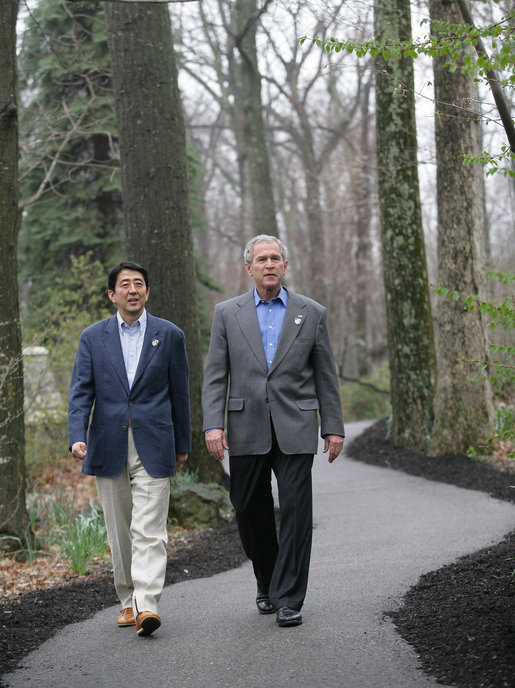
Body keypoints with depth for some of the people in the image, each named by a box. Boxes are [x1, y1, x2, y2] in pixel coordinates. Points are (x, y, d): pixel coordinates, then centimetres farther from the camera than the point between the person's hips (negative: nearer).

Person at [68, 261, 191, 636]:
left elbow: (179, 394, 8)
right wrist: (77, 437, -13)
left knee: (149, 531, -10)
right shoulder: (93, 337, 7)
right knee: (119, 533, 10)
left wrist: (182, 444, 11)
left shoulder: (170, 335, 4)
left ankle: (147, 605, -15)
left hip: (153, 447, -2)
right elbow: (81, 391, 1)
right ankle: (128, 600, 21)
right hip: (109, 447, 2)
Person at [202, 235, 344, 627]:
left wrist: (334, 427, 4)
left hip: (294, 429, -1)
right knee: (250, 511, 6)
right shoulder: (228, 314, 7)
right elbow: (215, 375, 4)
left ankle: (289, 599, -1)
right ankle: (267, 583, 28)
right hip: (246, 429, 1)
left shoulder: (312, 313, 7)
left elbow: (326, 376, 8)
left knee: (296, 511, -7)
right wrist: (213, 424, -7)